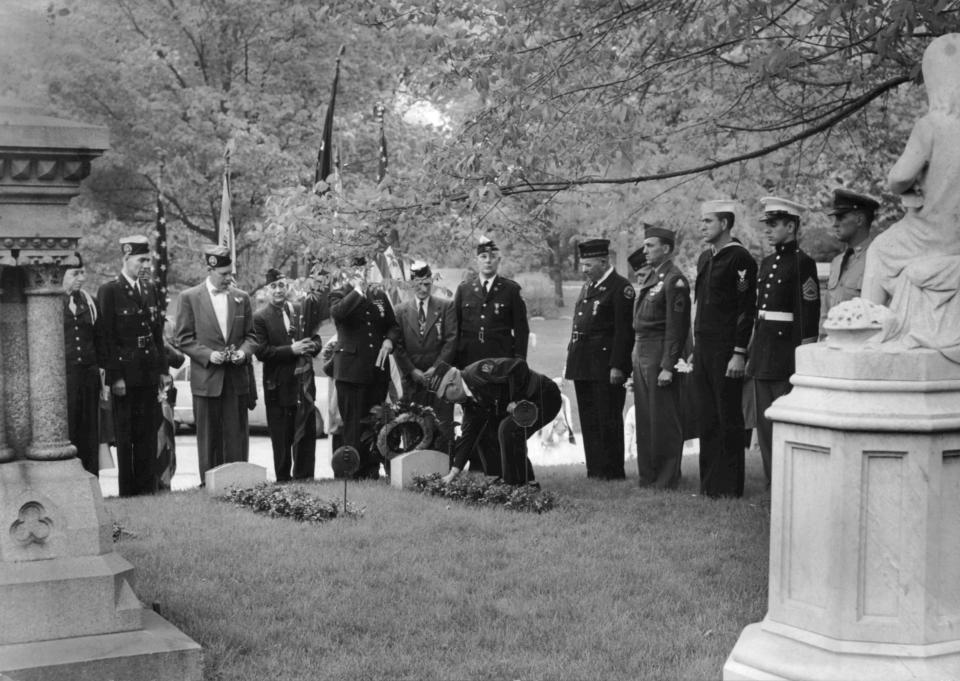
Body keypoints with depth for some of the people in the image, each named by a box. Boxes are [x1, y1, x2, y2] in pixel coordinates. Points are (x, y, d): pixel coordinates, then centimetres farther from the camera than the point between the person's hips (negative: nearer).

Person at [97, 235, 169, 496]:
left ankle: (148, 489, 16)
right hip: (125, 374, -6)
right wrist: (115, 376, -14)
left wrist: (163, 369, 10)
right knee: (125, 436, 2)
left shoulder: (150, 289, 12)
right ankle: (127, 491, 9)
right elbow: (107, 338, -10)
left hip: (149, 374, 6)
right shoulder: (109, 291, -6)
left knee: (148, 434, 9)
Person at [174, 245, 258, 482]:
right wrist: (208, 355, -13)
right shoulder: (190, 297, 0)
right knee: (209, 437, 3)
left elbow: (250, 335, 14)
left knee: (237, 434, 3)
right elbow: (183, 338, -1)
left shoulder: (242, 298, 9)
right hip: (206, 378, -2)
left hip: (237, 379, 2)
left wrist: (244, 351, -6)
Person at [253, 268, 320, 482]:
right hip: (279, 386, -4)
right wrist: (291, 350, -20)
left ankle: (304, 476, 19)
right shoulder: (260, 317, -5)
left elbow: (316, 339, 15)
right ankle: (283, 479, 14)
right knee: (282, 439, 3)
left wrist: (312, 346, -9)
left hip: (304, 382, 4)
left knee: (307, 432, 9)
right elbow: (261, 352, -12)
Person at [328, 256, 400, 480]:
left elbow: (393, 325, 19)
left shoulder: (379, 294, 15)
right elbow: (337, 313, -21)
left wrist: (389, 341, -2)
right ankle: (354, 472, 3)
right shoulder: (339, 295, 3)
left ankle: (373, 470, 13)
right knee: (353, 424, -3)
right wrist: (357, 291, -14)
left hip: (377, 368, 4)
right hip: (351, 368, -4)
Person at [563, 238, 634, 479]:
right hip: (584, 366, 8)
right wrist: (570, 360, 16)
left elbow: (625, 331, -14)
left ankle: (613, 471, 5)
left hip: (606, 366, -8)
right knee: (589, 420, 11)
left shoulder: (621, 288, -8)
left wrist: (617, 366, -18)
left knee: (608, 421, -2)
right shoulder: (588, 287, 18)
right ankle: (594, 469, 18)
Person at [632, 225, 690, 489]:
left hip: (660, 356, -9)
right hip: (641, 355, 9)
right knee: (644, 418, 13)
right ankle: (648, 475, 22)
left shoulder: (674, 280, -12)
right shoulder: (650, 277, 16)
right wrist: (635, 356, 15)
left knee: (664, 420, -2)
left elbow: (677, 327, -17)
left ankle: (667, 479, 6)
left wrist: (668, 367, -19)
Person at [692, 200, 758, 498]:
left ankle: (729, 487, 6)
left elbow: (747, 309, -14)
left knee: (729, 420, -1)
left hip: (726, 351, -8)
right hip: (703, 350, 8)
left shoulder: (740, 259, -9)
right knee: (707, 419, 10)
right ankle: (708, 484, 17)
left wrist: (739, 354, -17)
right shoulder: (705, 258, 16)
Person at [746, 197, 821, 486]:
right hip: (763, 351, 8)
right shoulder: (767, 263, 15)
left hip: (786, 350, -8)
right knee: (765, 423, 10)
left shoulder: (803, 263, -9)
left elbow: (809, 313, -13)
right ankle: (774, 484, 17)